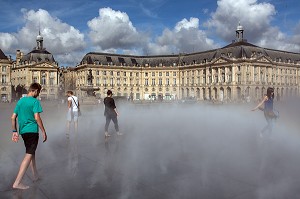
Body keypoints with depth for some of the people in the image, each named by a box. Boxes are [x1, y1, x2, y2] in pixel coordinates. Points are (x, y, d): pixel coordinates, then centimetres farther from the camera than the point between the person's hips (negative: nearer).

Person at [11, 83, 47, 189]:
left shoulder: (20, 101, 11)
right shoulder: (35, 101, -11)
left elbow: (13, 117, 11)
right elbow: (37, 118, -18)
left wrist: (14, 131, 14)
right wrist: (44, 132, -13)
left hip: (23, 131, 8)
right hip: (32, 131, -8)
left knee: (31, 152, 20)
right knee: (29, 155, -6)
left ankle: (35, 175, 33)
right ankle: (17, 183, -8)